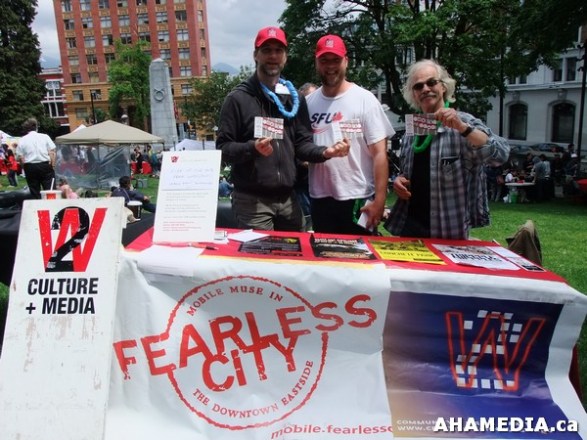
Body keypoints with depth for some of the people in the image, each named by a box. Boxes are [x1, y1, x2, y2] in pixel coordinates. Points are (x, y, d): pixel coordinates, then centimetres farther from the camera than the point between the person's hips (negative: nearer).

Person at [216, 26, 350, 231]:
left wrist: (324, 152, -12)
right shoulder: (238, 98, -4)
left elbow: (302, 144, 8)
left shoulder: (295, 99, 11)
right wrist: (252, 148, -26)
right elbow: (223, 148, -8)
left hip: (288, 198, 5)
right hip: (251, 200, -5)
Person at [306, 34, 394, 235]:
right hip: (319, 199, 4)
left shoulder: (364, 99, -6)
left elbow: (379, 153, -9)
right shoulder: (309, 102, 6)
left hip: (357, 199, -3)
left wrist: (379, 200, -14)